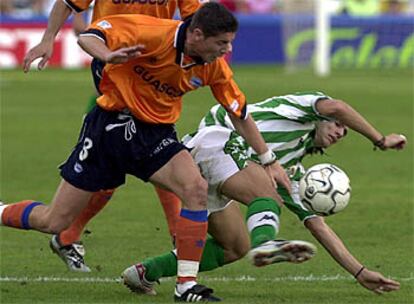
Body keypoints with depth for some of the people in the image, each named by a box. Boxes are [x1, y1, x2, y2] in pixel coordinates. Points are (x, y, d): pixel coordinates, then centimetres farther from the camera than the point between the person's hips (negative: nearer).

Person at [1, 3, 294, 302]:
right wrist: (109, 56, -44)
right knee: (55, 222, -1)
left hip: (156, 134, 4)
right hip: (112, 124, -4)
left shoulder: (214, 67, -7)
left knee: (196, 188, -24)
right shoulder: (154, 33, -24)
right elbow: (89, 35, -21)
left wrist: (269, 161, 11)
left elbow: (239, 113, 8)